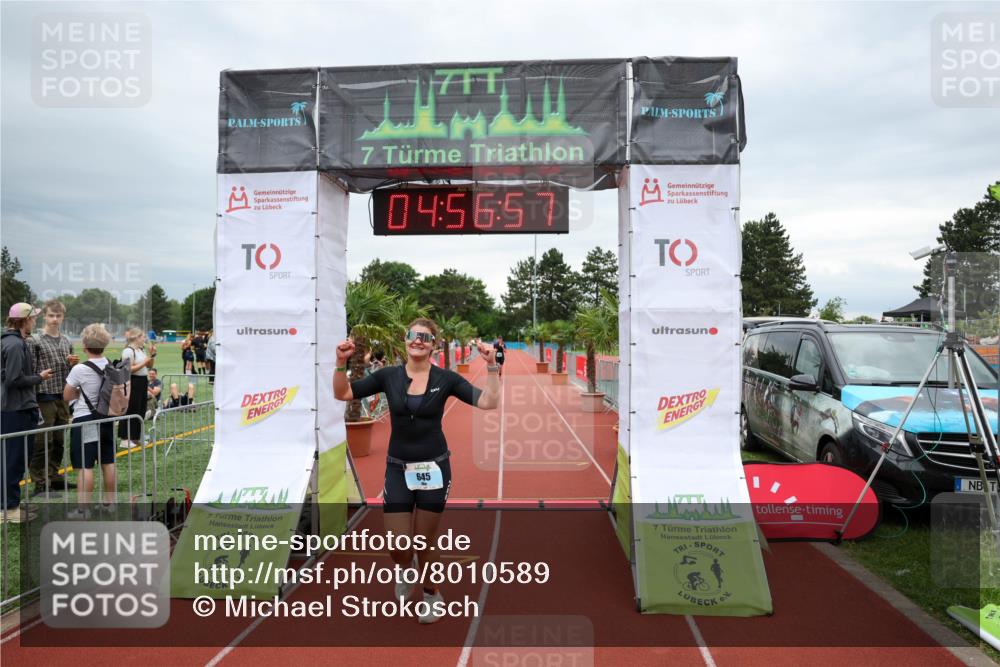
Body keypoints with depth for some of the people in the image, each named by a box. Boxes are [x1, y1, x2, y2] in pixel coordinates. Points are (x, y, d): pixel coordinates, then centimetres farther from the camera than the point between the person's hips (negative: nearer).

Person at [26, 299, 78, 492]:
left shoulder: (67, 342, 12)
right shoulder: (34, 341, -5)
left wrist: (72, 364, -3)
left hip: (63, 398, 6)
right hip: (44, 398, -6)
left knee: (58, 441, 13)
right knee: (42, 442, -2)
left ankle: (54, 477, 25)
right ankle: (40, 482, 5)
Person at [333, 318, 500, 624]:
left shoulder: (446, 378, -5)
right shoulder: (389, 375, -1)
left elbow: (489, 402, -12)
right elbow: (343, 393, -1)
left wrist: (491, 366, -22)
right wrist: (341, 362, -16)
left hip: (434, 469, -1)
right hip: (397, 469, 1)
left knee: (425, 542, 9)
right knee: (398, 546, 1)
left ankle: (432, 593, 38)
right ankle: (406, 569, 40)